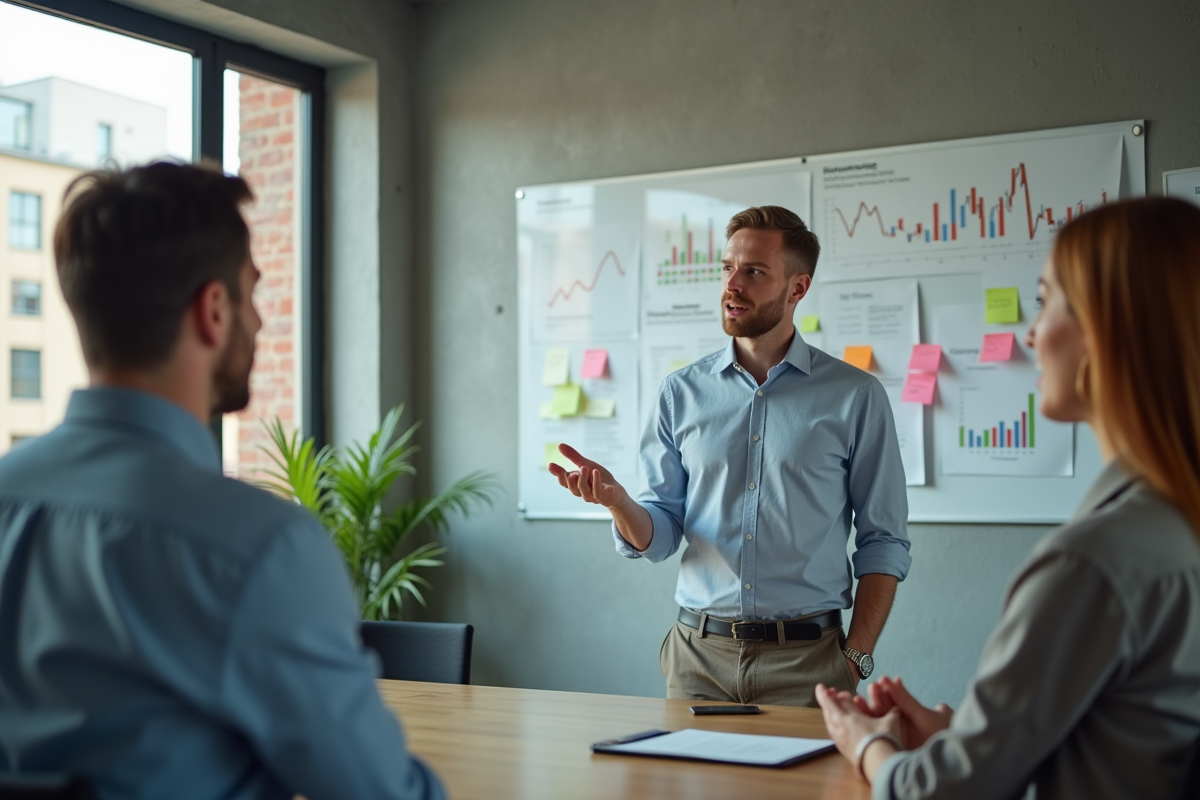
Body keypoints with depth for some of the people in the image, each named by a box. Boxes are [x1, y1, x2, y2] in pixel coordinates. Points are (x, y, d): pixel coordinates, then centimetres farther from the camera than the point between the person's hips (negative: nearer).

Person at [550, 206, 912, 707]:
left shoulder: (855, 396, -1)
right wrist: (617, 502, -16)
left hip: (805, 660, -2)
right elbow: (659, 537, 5)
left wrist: (855, 658, -7)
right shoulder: (681, 393, 6)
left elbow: (883, 543, 0)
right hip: (699, 653, 2)